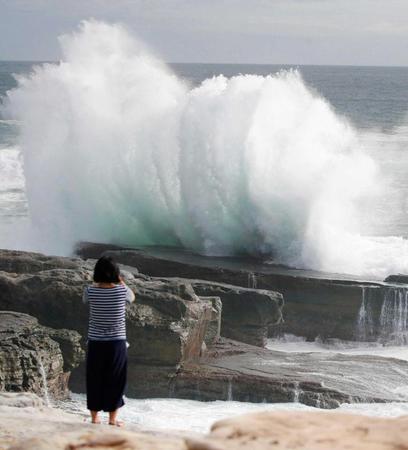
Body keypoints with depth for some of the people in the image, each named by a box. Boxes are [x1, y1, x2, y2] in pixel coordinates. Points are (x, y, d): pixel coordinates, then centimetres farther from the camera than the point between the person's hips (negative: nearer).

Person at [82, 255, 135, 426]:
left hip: (95, 343, 1)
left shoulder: (91, 291, -8)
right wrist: (120, 280, 14)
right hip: (116, 343, -1)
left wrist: (96, 283, 15)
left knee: (94, 379, 11)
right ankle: (113, 418, 12)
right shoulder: (122, 291, -9)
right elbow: (132, 298, 16)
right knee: (115, 380, 9)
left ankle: (94, 416, 17)